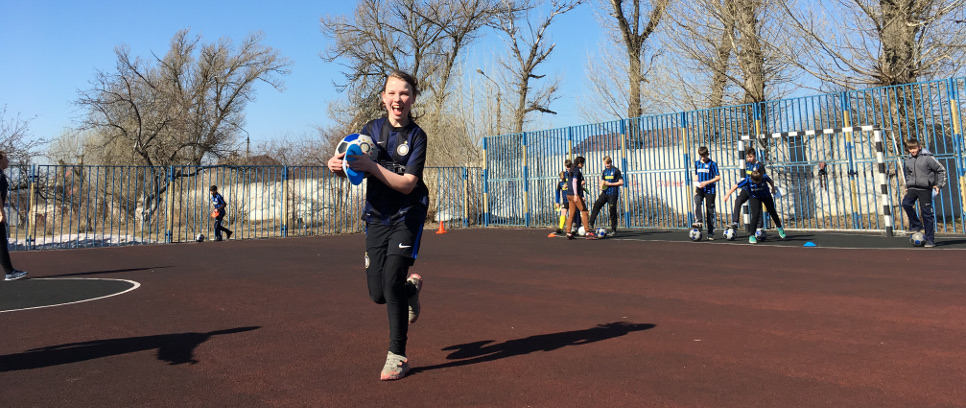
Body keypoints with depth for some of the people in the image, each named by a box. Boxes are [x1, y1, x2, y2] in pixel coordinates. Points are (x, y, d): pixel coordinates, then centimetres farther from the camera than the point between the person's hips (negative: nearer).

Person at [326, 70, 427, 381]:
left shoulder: (416, 136, -7)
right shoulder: (372, 129, 3)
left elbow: (407, 184, -17)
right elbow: (353, 170, 3)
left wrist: (371, 166, -28)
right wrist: (338, 165, -20)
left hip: (407, 216, -4)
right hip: (377, 217, 4)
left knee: (392, 281, -17)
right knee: (378, 294, 2)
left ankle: (397, 356, -2)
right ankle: (412, 287, 37)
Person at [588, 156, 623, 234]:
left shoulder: (616, 171, -6)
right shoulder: (604, 171, 12)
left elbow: (621, 182, -10)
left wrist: (610, 184, -12)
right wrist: (601, 186, -5)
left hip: (613, 194, -6)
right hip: (605, 193, 6)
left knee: (612, 211, -3)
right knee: (596, 205, -7)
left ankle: (613, 229, 7)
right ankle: (591, 224, -6)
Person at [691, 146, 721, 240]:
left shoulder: (712, 164, -4)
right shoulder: (697, 163, 11)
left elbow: (718, 177, -6)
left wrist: (706, 182, -16)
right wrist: (695, 187, 8)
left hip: (710, 190, -3)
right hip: (700, 189, 3)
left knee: (710, 211, 1)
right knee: (697, 202, -29)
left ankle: (711, 234, 6)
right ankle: (699, 222, -34)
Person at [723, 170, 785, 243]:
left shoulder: (764, 177, -29)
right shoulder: (747, 180, -33)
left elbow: (770, 181, -6)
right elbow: (736, 186, -29)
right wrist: (728, 194, -34)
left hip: (766, 195, 2)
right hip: (754, 197, -2)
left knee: (772, 211, 16)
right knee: (755, 215, -18)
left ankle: (779, 228, 42)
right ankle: (752, 236, -9)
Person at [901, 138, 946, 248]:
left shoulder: (928, 158, -4)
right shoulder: (907, 161, 10)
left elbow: (941, 170, 2)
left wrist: (939, 185, -2)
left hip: (925, 189, -4)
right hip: (912, 188, 4)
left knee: (927, 213, -2)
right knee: (906, 203, -24)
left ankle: (930, 240, 7)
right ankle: (917, 226, -4)